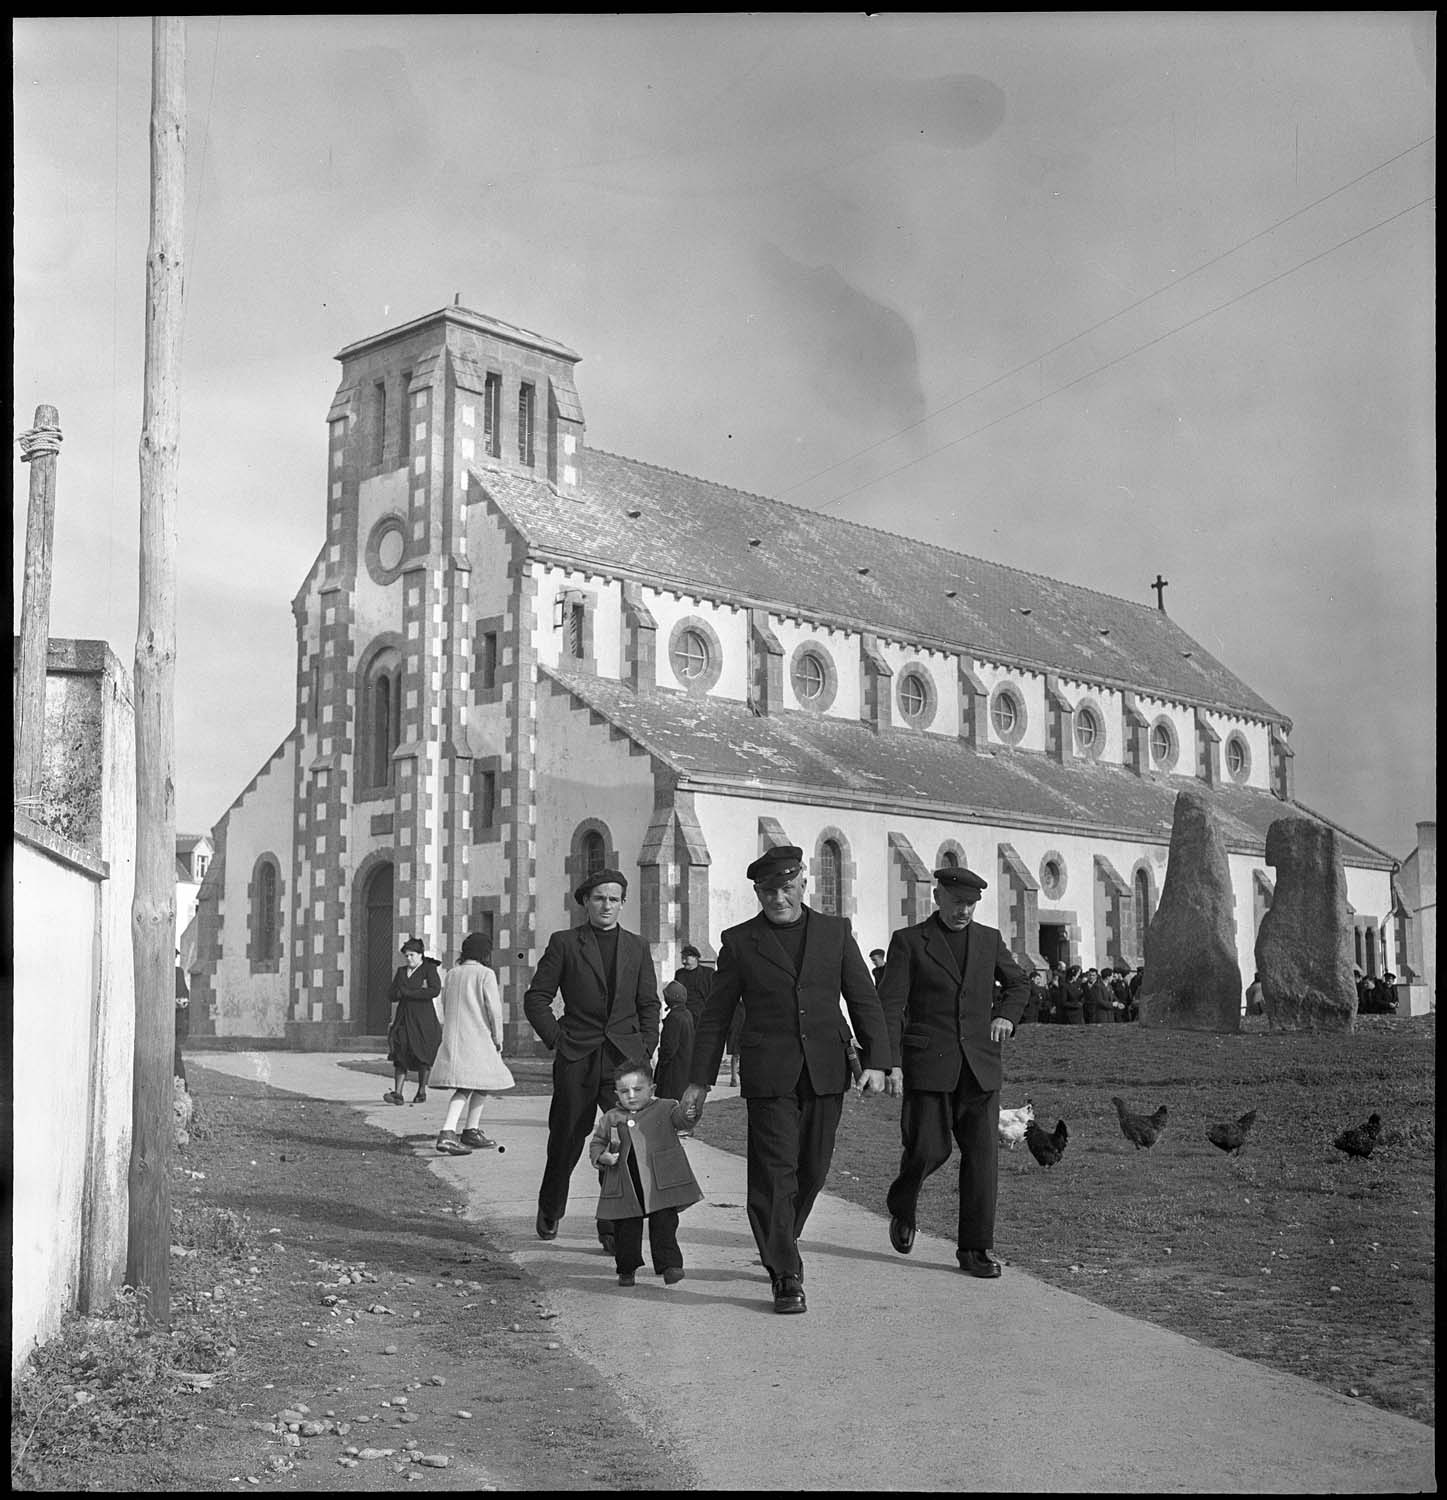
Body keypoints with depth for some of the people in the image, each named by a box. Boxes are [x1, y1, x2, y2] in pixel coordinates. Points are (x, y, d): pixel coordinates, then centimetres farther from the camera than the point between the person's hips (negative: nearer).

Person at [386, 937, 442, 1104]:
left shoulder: (429, 969, 1)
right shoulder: (401, 972, 16)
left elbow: (435, 990, -16)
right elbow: (393, 996, 8)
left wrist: (408, 992, -12)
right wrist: (418, 990, -8)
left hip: (423, 1019, -4)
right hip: (404, 1018, 4)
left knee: (423, 1056, 0)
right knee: (400, 1056, -7)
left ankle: (422, 1092, 13)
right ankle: (397, 1093, -14)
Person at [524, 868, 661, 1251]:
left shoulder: (637, 947, 13)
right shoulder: (564, 943, 5)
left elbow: (649, 1004, 16)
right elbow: (536, 998, 5)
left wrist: (645, 1049, 5)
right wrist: (555, 1038, -4)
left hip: (625, 1059, 2)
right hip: (576, 1059, -1)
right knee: (566, 1141, 7)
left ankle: (615, 1227, -2)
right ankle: (549, 1212, 32)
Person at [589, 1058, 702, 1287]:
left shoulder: (665, 1109, 2)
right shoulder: (610, 1119, 9)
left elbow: (683, 1121, -13)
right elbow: (596, 1143, 16)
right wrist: (602, 1157, -5)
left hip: (661, 1184, -2)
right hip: (625, 1188, 2)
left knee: (664, 1225, -3)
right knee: (625, 1229, 7)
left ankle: (669, 1264, 7)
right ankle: (626, 1269, 24)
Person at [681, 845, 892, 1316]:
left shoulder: (836, 932, 10)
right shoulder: (739, 941, 5)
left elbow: (864, 1000, 9)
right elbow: (716, 1016, 8)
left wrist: (876, 1060, -2)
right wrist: (699, 1080, 5)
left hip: (825, 1074, 2)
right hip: (767, 1076, -2)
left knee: (811, 1170, 9)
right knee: (776, 1172, -7)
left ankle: (778, 1245, 33)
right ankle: (785, 1276, -3)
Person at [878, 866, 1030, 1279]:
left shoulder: (989, 939, 12)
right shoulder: (909, 941, 1)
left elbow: (1017, 984, 29)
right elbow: (891, 1005, -5)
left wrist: (1006, 1015, 9)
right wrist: (890, 1061, -16)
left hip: (980, 1066, 3)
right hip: (929, 1062, -3)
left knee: (981, 1152, -3)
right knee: (929, 1149, -5)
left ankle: (976, 1248, 4)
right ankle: (901, 1206, 27)